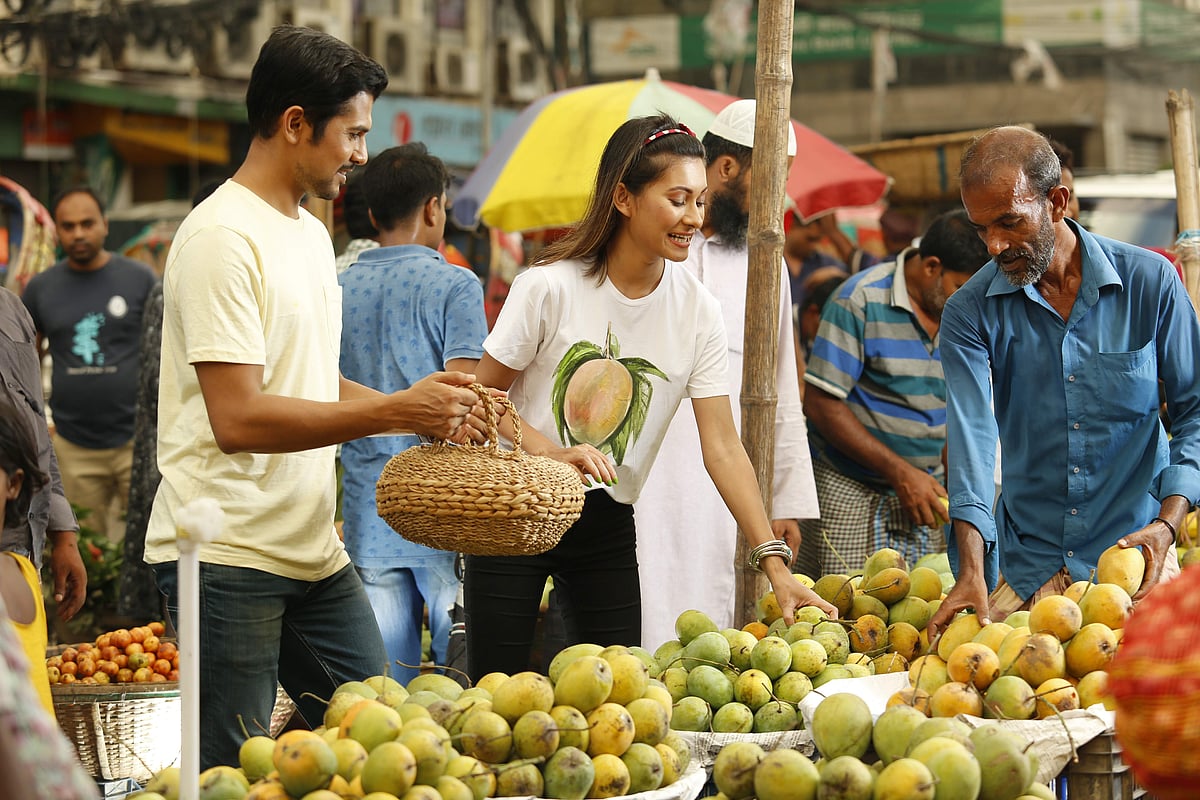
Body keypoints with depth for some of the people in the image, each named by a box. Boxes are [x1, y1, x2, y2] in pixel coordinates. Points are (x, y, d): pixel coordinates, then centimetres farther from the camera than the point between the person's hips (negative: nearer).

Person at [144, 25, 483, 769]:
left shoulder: (311, 232, 16)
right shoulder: (223, 238, -15)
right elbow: (239, 419, -22)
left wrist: (431, 408, 8)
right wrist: (398, 411, -21)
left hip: (314, 549, 9)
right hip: (229, 557, -9)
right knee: (233, 774, -3)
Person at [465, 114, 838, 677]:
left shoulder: (697, 311, -5)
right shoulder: (550, 287, -14)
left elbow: (722, 446, -7)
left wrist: (776, 564, -15)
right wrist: (553, 452, -25)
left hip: (608, 527, 3)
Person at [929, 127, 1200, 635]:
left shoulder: (1149, 282, -2)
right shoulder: (969, 313, -2)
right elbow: (972, 434, -13)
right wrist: (971, 571, -26)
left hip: (1131, 551, -1)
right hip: (1026, 567, 1)